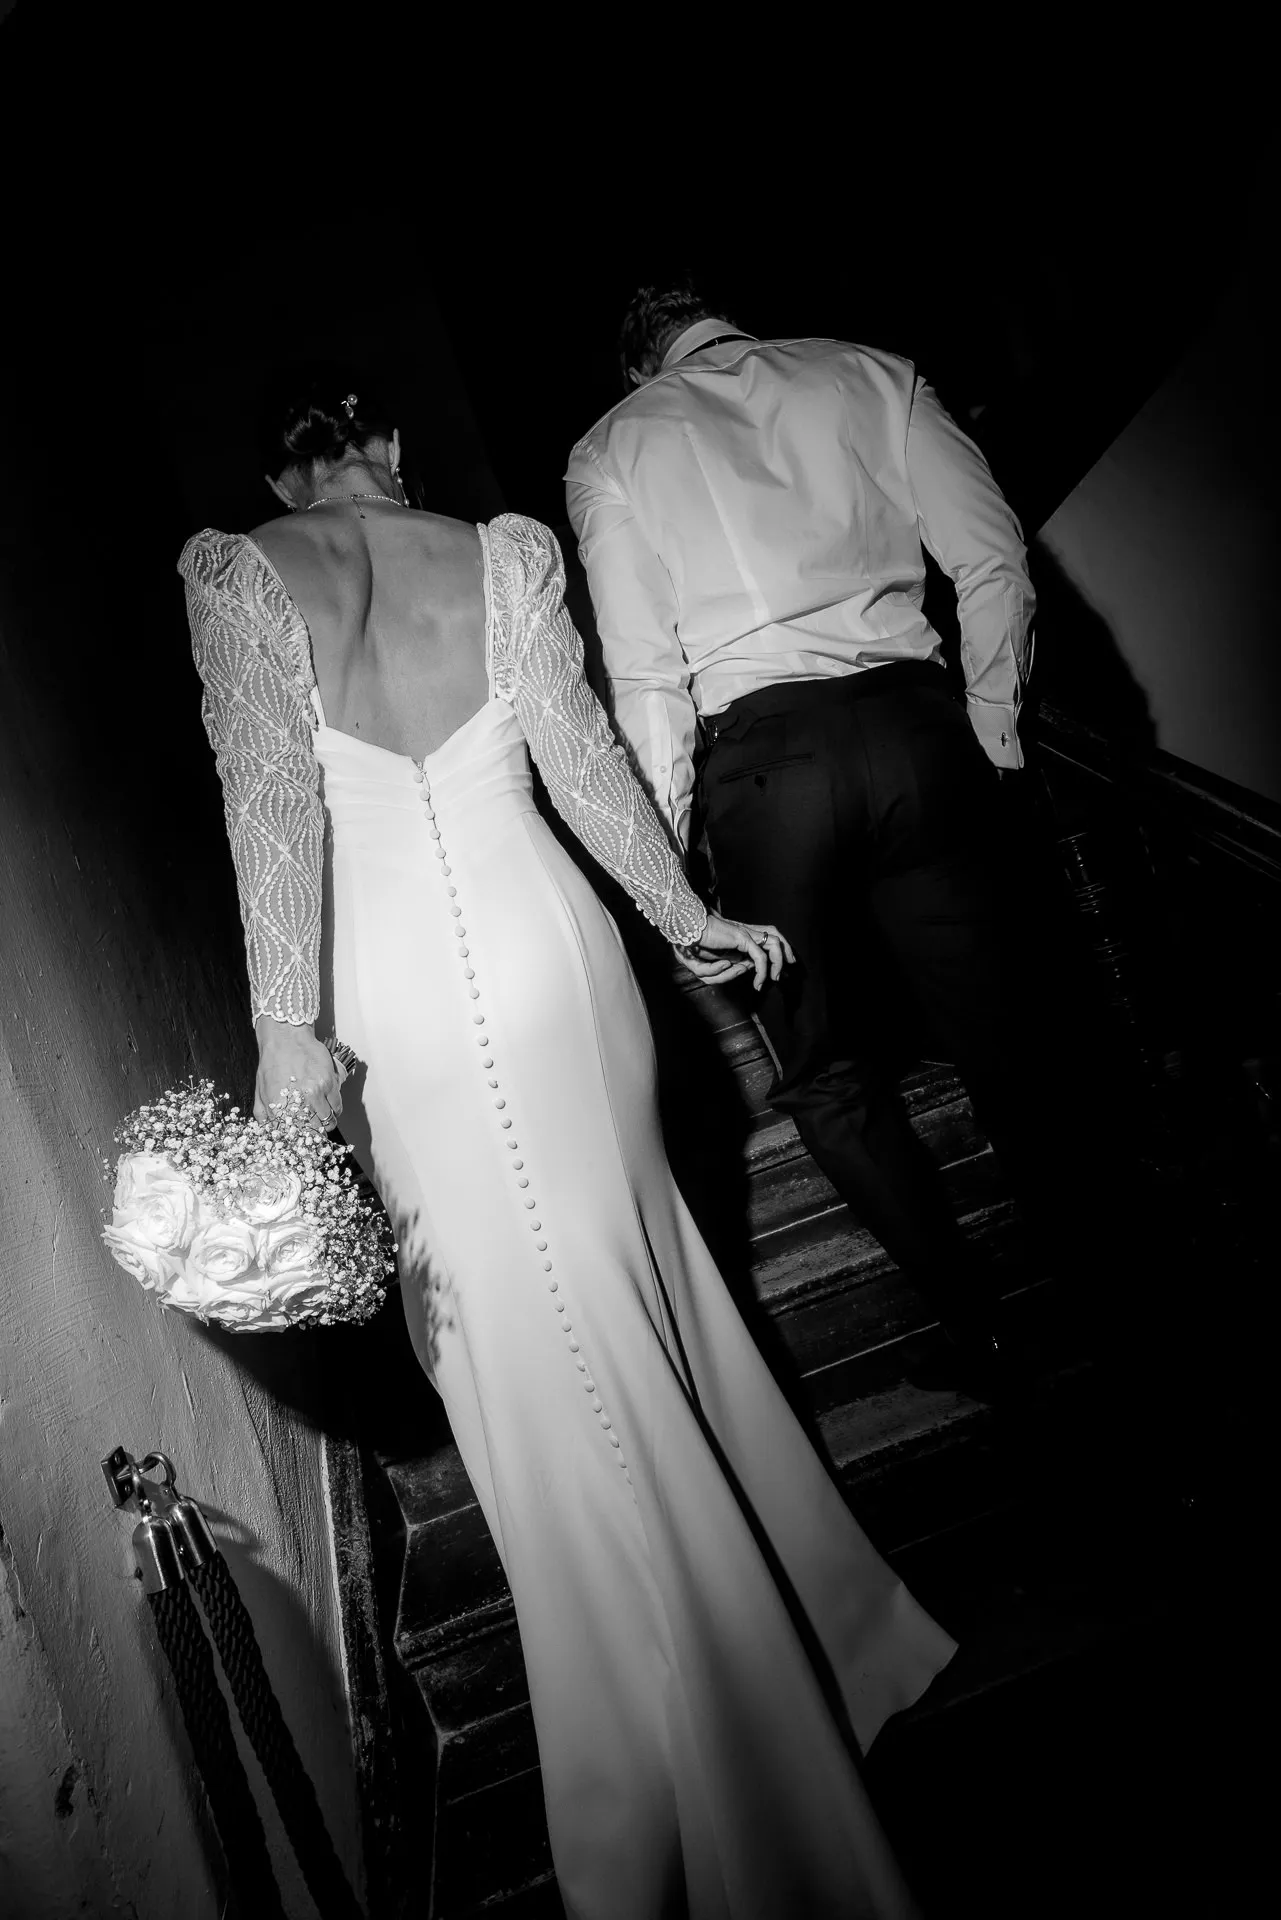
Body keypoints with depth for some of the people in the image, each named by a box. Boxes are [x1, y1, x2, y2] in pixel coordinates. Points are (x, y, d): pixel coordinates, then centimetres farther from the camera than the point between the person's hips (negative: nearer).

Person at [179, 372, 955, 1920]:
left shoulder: (234, 573, 0)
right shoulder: (505, 550, 6)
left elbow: (274, 805, -10)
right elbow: (582, 759, 6)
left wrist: (287, 1031, -10)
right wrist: (685, 914, 17)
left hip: (402, 1002, -2)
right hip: (545, 948, 3)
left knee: (538, 1356, 6)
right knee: (629, 1250, 22)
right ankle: (772, 1603, 43)